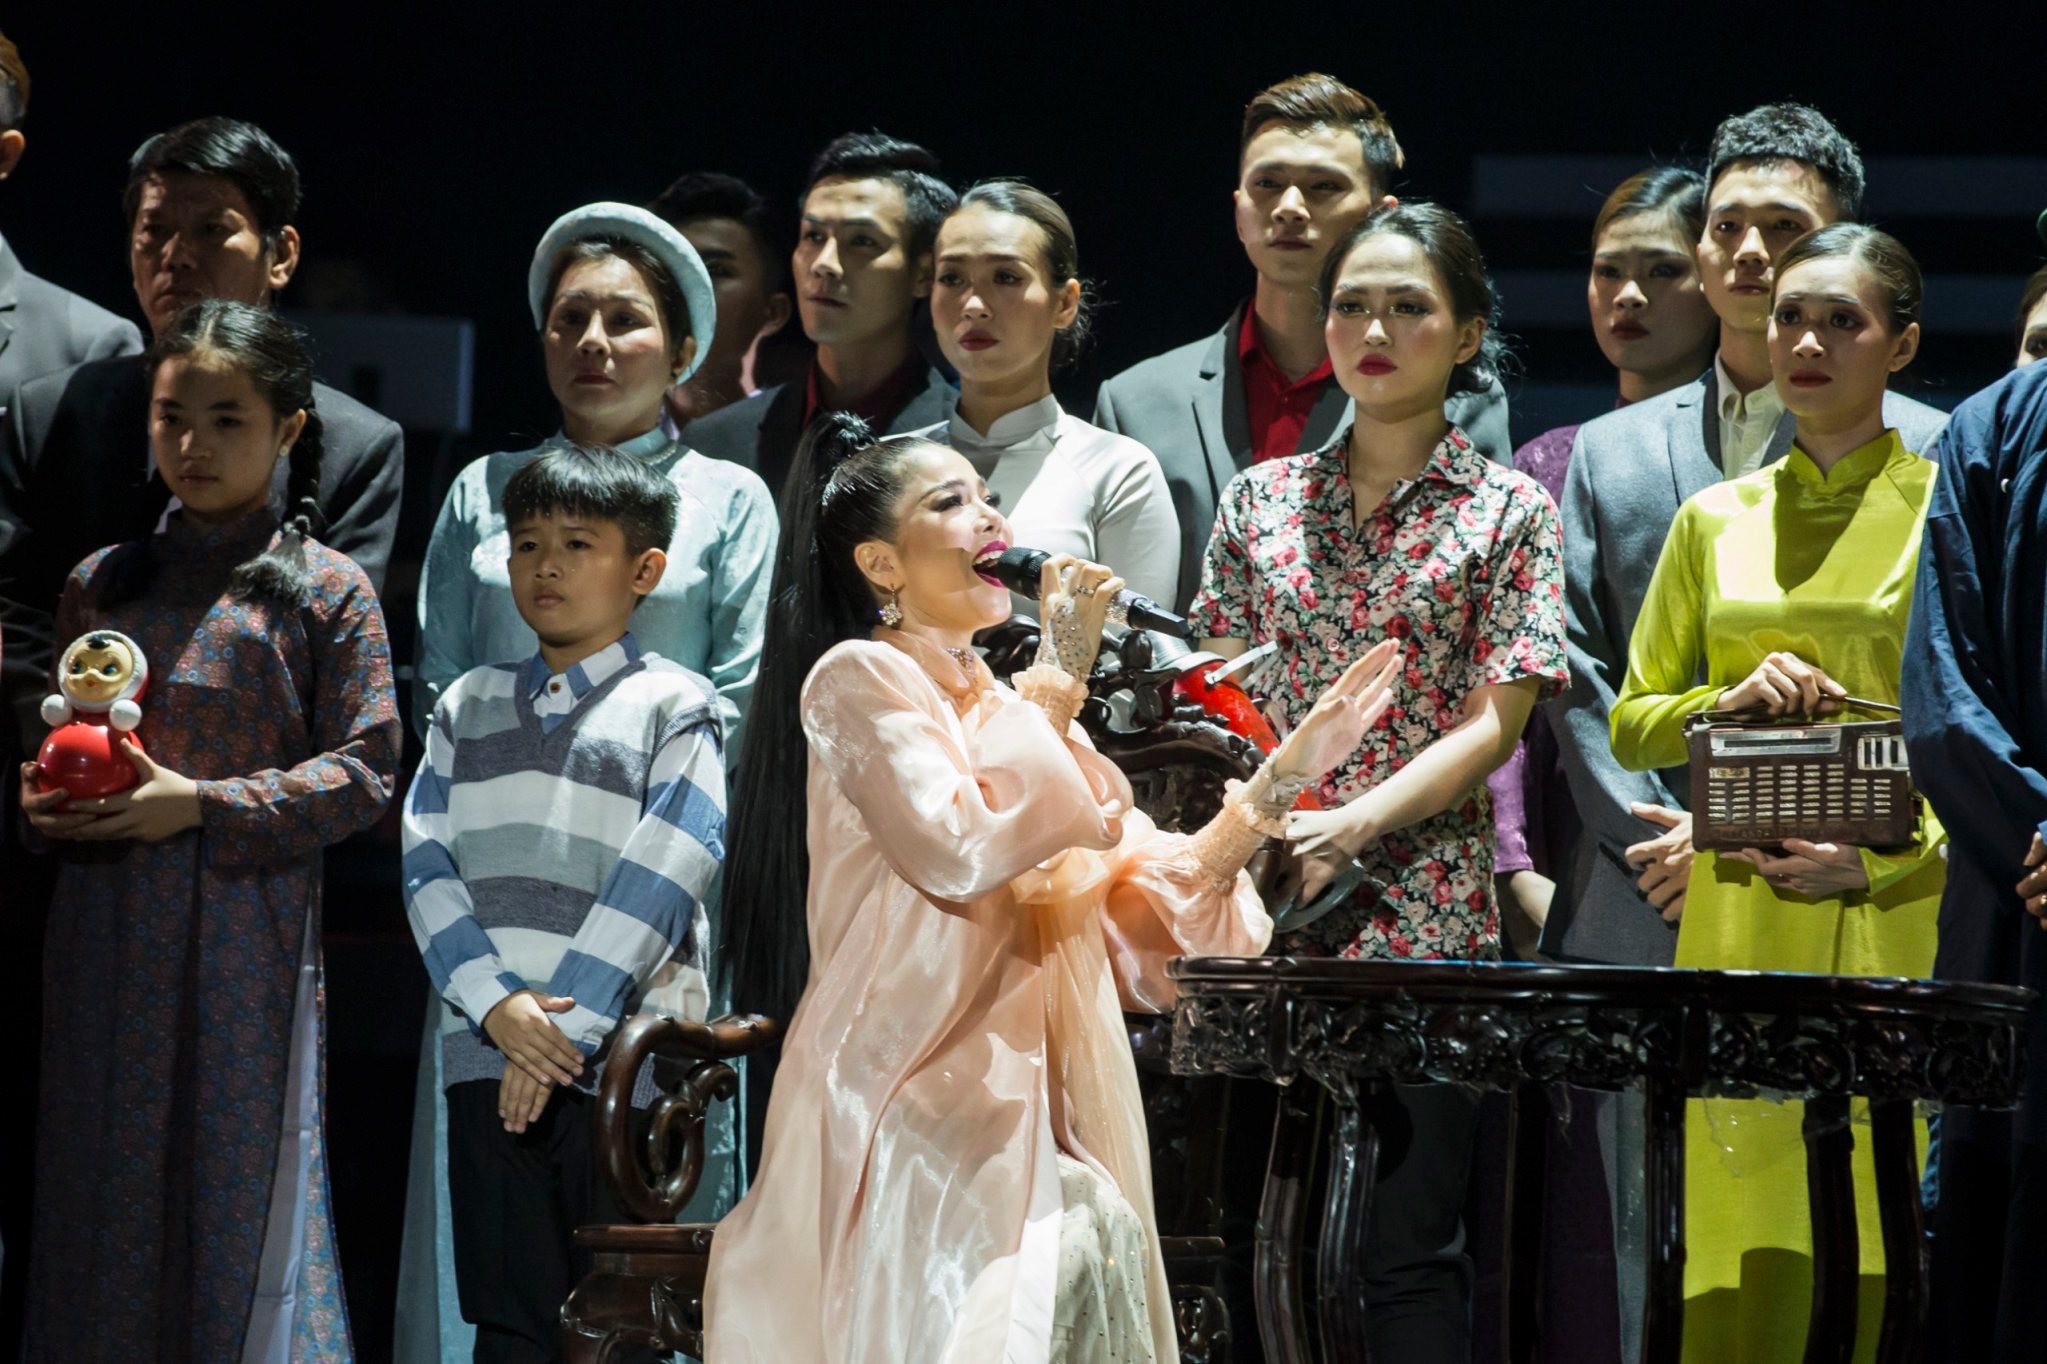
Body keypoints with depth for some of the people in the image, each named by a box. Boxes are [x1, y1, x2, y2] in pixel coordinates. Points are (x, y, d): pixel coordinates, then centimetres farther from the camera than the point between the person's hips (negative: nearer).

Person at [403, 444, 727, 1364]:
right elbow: (427, 865, 5)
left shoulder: (672, 707, 2)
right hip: (488, 1056, 4)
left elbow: (663, 875, -8)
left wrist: (567, 1026, -14)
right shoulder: (469, 707, 15)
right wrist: (497, 1005, -11)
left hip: (622, 1056, -4)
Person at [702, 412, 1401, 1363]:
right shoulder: (858, 679, 3)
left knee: (1100, 1244, -20)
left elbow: (1145, 907, 18)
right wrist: (1062, 670, -4)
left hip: (1041, 1120, 7)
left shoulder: (1019, 713, 24)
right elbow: (961, 851, -14)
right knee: (1084, 1249, -32)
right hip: (919, 1113, -7)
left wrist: (1282, 775, 9)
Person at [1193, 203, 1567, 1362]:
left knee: (1409, 1244, -3)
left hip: (1423, 908, -3)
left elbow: (1495, 721, -4)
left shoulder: (1509, 510, 3)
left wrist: (1351, 827, -15)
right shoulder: (1263, 499, 12)